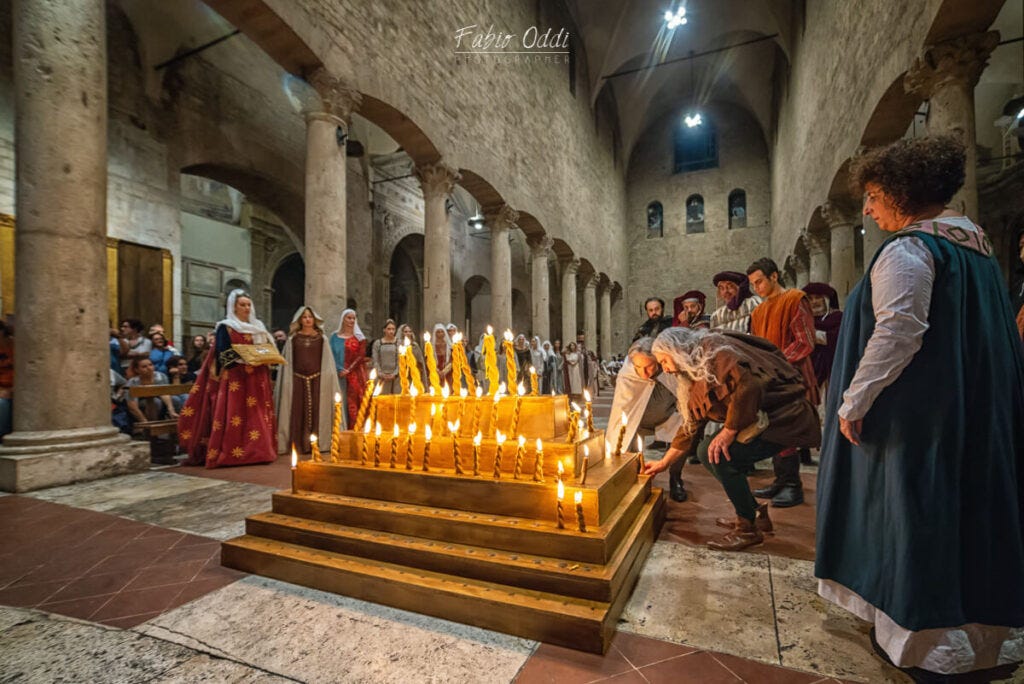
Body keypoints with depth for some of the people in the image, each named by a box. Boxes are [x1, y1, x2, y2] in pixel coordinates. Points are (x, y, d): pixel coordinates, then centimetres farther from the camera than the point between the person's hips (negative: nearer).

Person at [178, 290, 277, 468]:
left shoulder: (257, 327, 18)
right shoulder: (225, 327, -1)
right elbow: (223, 355, -11)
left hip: (256, 379, 6)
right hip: (235, 379, -6)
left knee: (256, 416, 4)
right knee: (234, 415, -8)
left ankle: (257, 450, 7)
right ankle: (230, 453, -4)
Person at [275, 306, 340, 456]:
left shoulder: (321, 338, 8)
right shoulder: (293, 339, 9)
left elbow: (327, 361, 6)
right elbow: (288, 362, 7)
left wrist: (328, 379, 0)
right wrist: (287, 381, 0)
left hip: (317, 380, 0)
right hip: (298, 380, 0)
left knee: (316, 412, 0)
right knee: (298, 412, 0)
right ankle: (299, 445, 6)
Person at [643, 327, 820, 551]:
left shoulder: (713, 350, -16)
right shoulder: (696, 375, 12)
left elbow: (748, 385, -30)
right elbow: (691, 424, 17)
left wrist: (729, 431, -22)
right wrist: (663, 463, 21)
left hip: (782, 415, -10)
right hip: (759, 418, 10)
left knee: (719, 455, -21)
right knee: (706, 452, 6)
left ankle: (748, 528, -1)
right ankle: (757, 513, 20)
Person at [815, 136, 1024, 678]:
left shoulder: (907, 250, -15)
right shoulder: (977, 247, 13)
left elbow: (898, 332, -25)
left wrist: (854, 400, -19)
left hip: (916, 414, -9)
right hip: (975, 411, 9)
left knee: (917, 515, 4)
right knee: (962, 508, 18)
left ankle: (924, 637, 18)